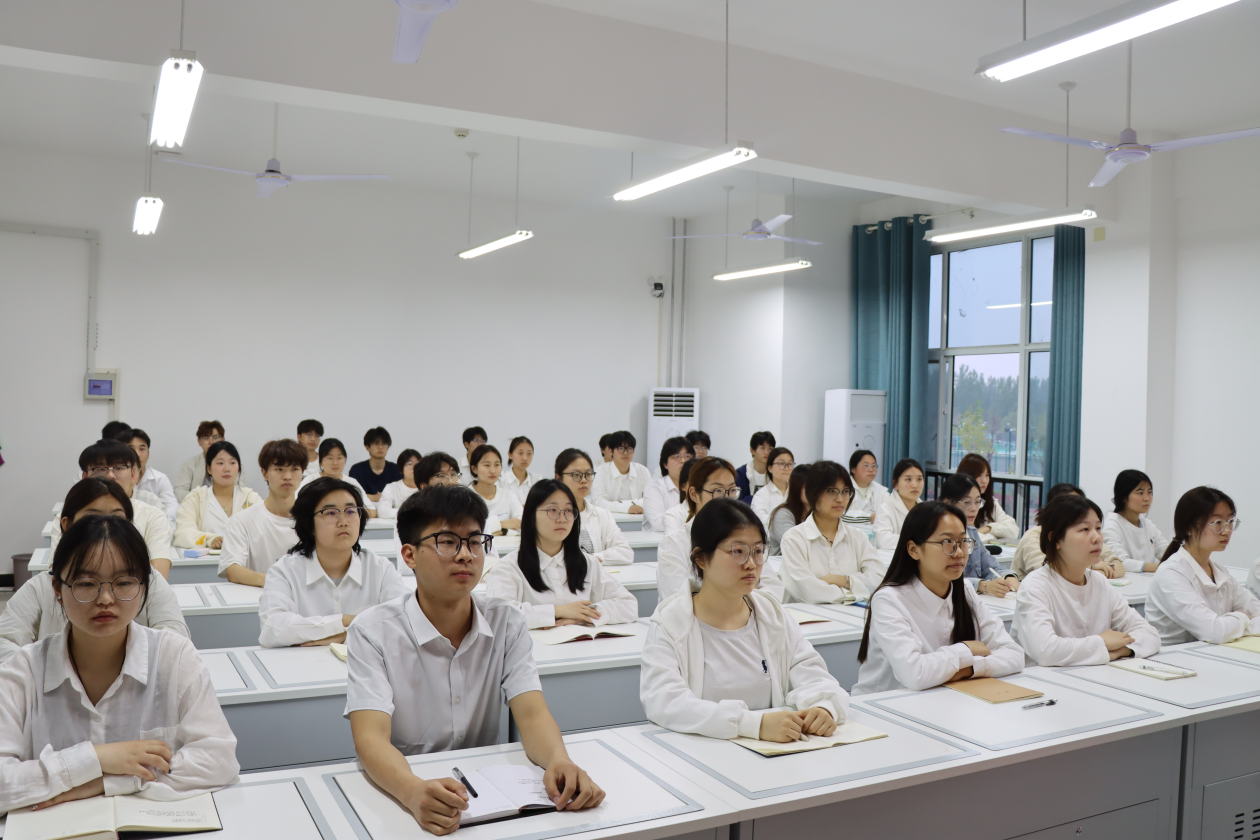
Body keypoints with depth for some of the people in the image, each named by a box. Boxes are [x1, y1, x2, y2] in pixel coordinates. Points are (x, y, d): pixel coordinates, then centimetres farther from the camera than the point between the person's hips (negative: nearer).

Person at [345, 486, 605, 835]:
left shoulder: (507, 624, 2)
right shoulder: (373, 631, -8)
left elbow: (532, 714, -8)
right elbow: (370, 738, -18)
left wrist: (559, 761, -29)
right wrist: (414, 792, -38)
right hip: (398, 794, -2)